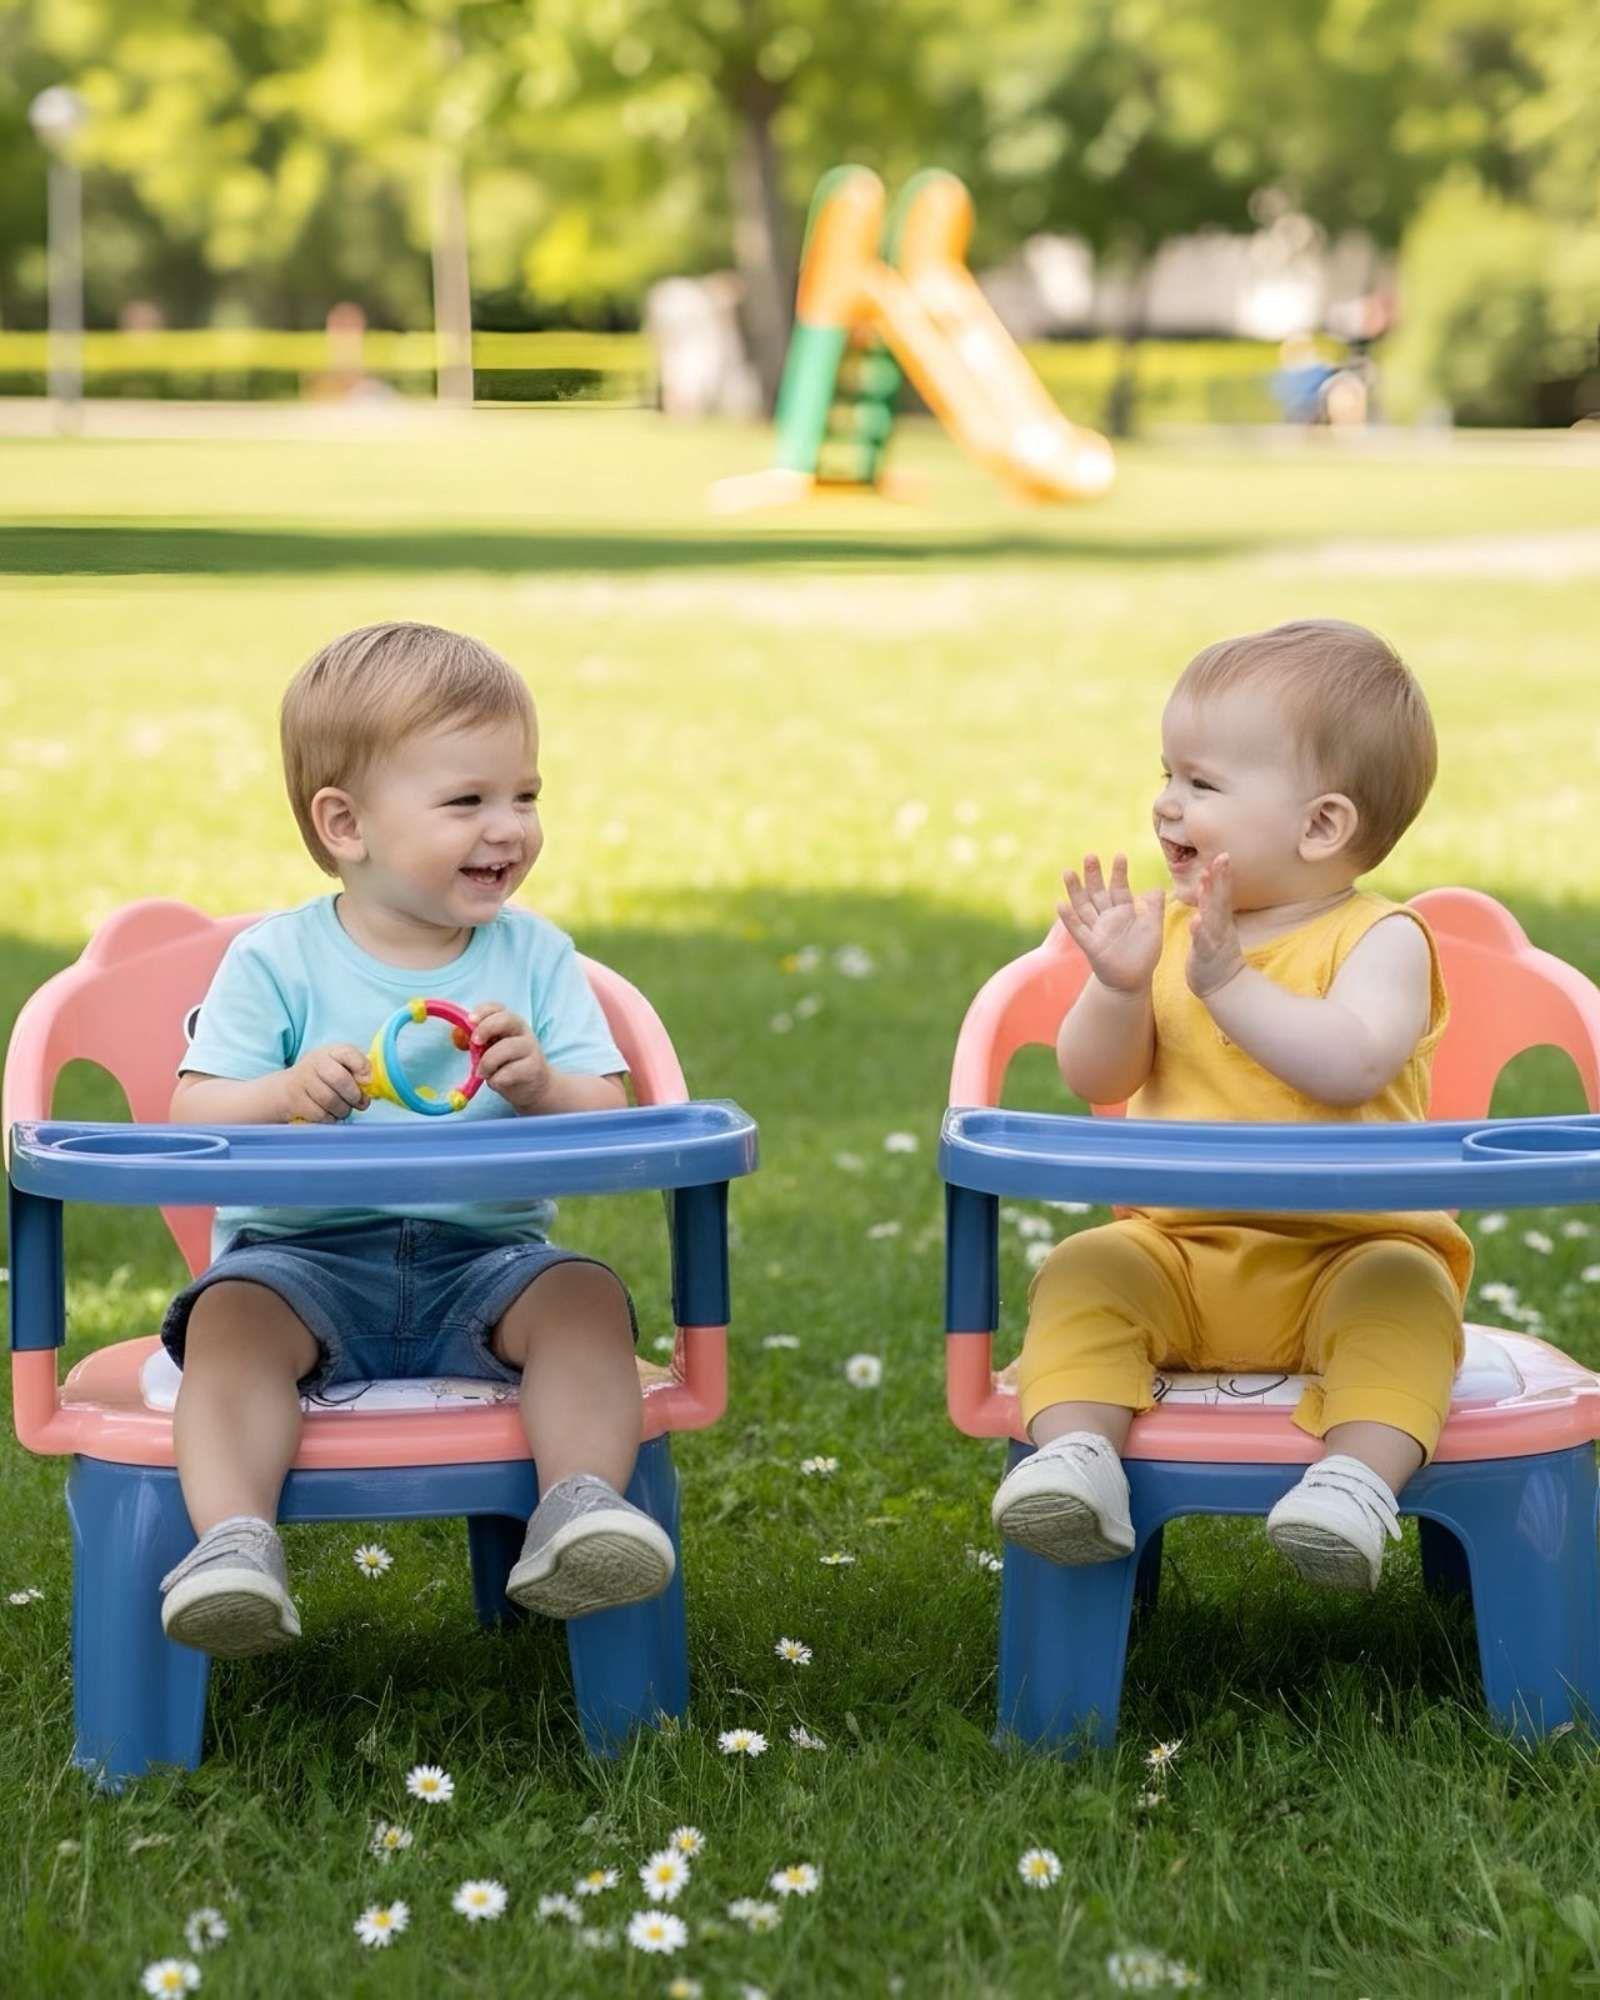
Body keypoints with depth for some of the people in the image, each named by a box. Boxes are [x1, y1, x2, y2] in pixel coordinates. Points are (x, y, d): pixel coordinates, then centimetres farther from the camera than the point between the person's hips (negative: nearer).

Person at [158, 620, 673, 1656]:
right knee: (231, 1310, -31)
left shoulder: (536, 956, 6)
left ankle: (580, 1511, -32)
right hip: (302, 1255, -1)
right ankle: (235, 1543, -39)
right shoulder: (275, 960, 1)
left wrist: (540, 1085, -21)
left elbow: (611, 1125, 2)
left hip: (483, 1257, 2)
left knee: (586, 1294, -26)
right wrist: (285, 1095, -26)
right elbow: (192, 1119, -5)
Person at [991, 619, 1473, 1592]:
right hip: (1180, 1253, 4)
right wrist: (1119, 987, -18)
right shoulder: (1167, 928, 7)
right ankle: (1076, 1451, -31)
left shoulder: (1379, 939, -7)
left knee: (1404, 1292, -33)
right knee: (1083, 1274, -21)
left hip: (1346, 1255, -4)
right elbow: (1098, 1080, 1)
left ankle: (1360, 1477, -43)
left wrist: (1226, 979, -29)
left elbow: (1352, 1064, -27)